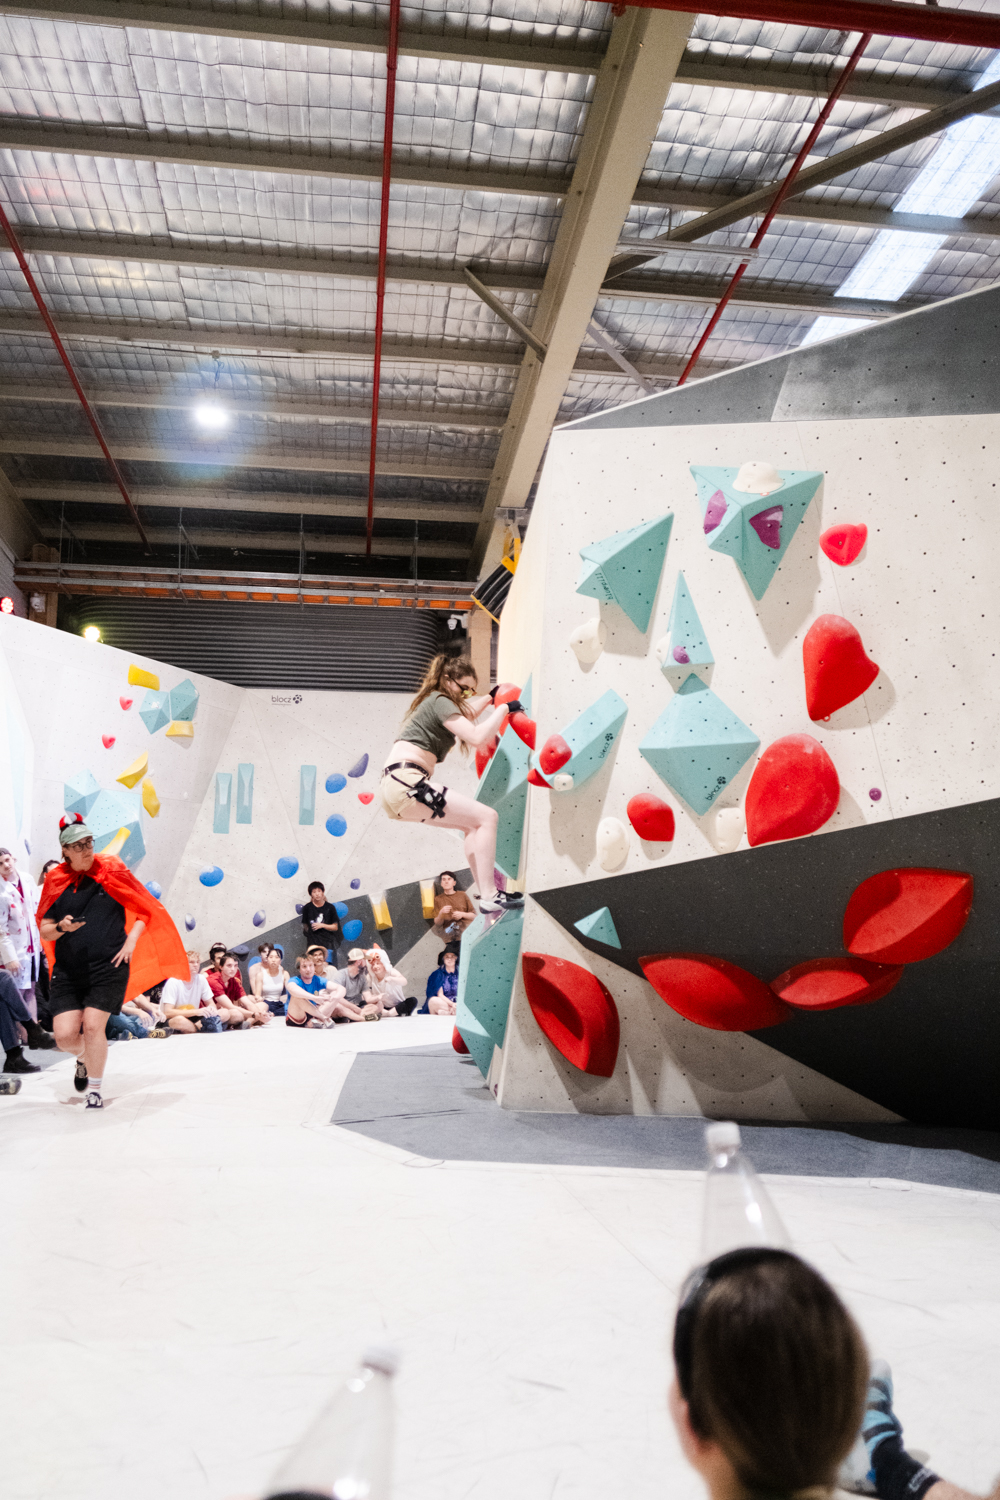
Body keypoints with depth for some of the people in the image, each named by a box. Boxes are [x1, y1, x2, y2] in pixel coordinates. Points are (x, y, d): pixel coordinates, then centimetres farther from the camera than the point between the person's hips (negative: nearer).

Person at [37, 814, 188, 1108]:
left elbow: (145, 909, 6)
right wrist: (62, 927, -13)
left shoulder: (112, 871, 0)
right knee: (65, 1034, -5)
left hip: (109, 966, -2)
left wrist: (131, 941, -7)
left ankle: (96, 1089, 13)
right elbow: (45, 931, 9)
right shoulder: (56, 880, 5)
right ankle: (83, 1058, 33)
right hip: (67, 970, 2)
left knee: (93, 1026, -10)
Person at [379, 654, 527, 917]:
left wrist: (489, 697, 44)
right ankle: (489, 897, -12)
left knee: (471, 824, 17)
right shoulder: (440, 702, -5)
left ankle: (488, 892, 12)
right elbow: (477, 736, -16)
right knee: (486, 817, -9)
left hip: (393, 787, 10)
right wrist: (504, 709, -5)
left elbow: (464, 715, 47)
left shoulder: (433, 702, 25)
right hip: (405, 782, -10)